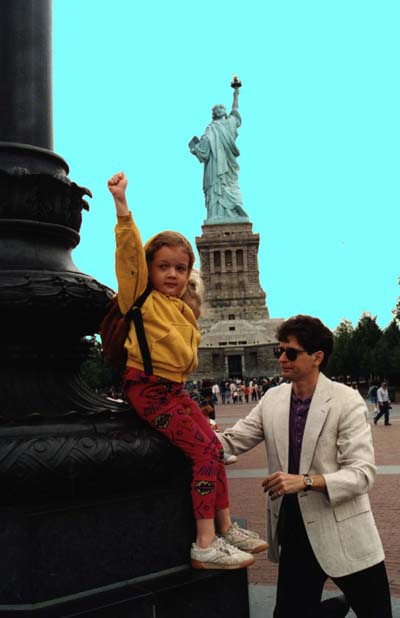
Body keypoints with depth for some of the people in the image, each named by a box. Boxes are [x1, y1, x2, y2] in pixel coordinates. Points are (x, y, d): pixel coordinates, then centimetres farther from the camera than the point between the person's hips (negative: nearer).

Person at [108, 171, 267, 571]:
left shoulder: (184, 311, 14)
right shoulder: (142, 297, -5)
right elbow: (130, 251, -17)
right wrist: (122, 204, -24)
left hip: (174, 389, 8)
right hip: (147, 389, -8)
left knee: (214, 448, 5)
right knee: (204, 451, -16)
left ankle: (224, 529, 18)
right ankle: (205, 545, -12)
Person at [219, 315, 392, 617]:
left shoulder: (347, 400, -13)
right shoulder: (272, 399, 2)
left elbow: (363, 472, -18)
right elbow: (231, 441, 1)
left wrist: (307, 481, -31)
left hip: (342, 532, -4)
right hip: (293, 531, 4)